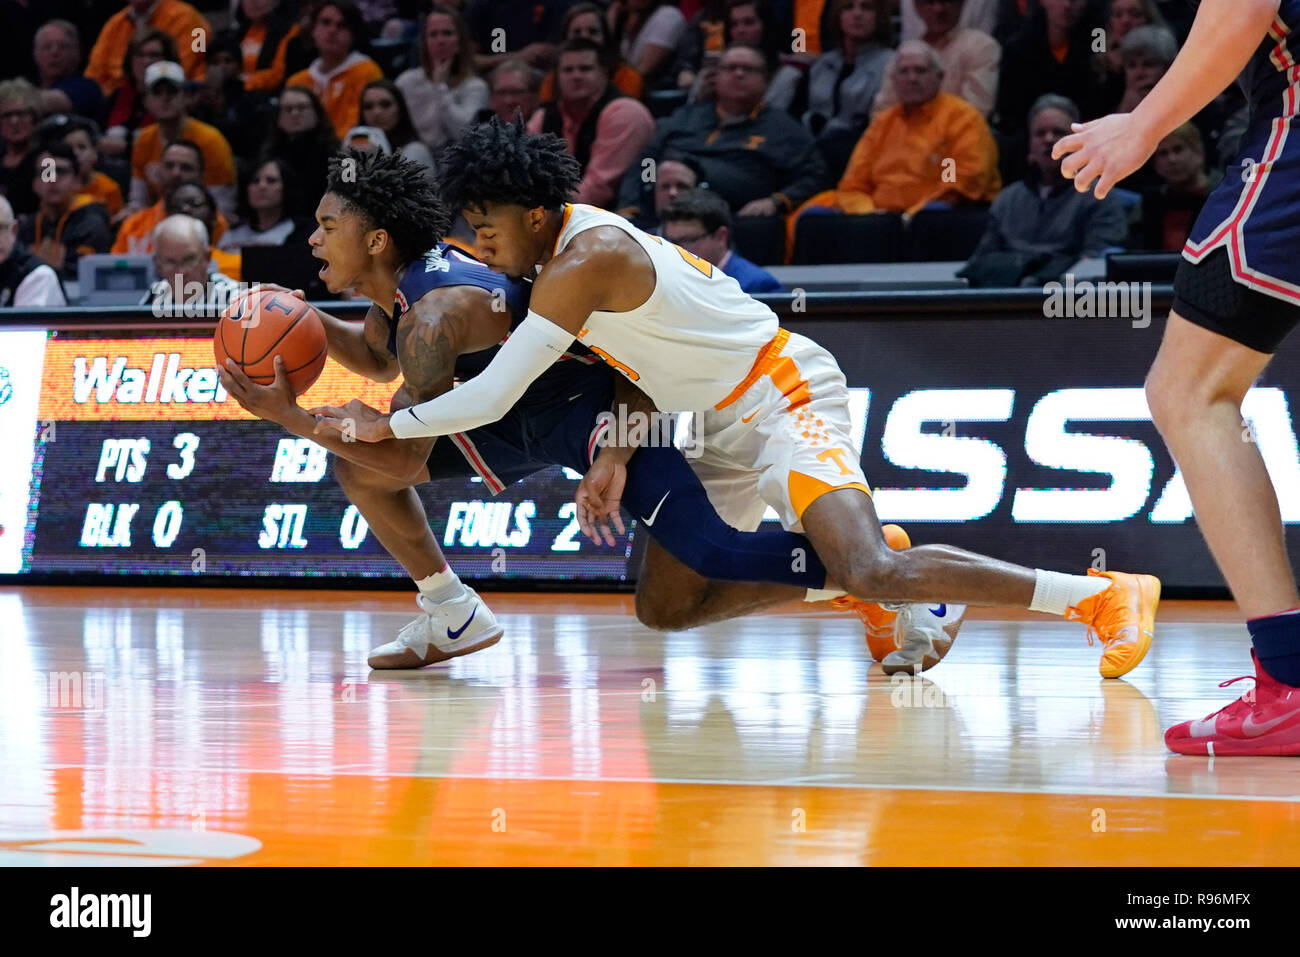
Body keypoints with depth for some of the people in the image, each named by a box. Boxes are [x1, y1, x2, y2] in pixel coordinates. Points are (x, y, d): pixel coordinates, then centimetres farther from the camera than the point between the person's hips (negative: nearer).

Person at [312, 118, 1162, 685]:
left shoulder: (583, 262, -23)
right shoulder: (570, 241, 8)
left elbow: (492, 399, -24)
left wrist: (390, 425, -11)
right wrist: (620, 455, 2)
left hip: (786, 397, -10)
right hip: (725, 428, 10)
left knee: (869, 571, -28)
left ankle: (1106, 595, -22)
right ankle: (855, 573, 18)